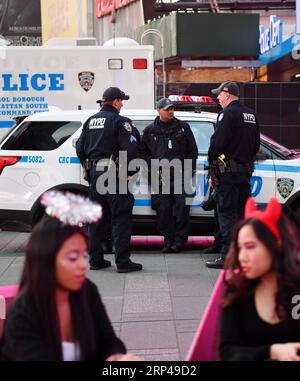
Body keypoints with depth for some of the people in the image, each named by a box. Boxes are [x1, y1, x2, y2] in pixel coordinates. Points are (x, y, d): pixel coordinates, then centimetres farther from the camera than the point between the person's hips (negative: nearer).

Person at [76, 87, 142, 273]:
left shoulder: (91, 121, 14)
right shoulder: (119, 121, -9)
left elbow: (80, 148, 19)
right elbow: (131, 149, -18)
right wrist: (131, 171, -7)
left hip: (95, 173, 7)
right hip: (113, 173, -7)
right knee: (121, 217, -3)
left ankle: (95, 259, 17)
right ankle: (123, 261, -4)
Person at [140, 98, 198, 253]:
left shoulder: (183, 127, 11)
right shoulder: (150, 130, 12)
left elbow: (193, 150, 12)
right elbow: (143, 152, 16)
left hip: (180, 174, -1)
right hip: (160, 176, 1)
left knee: (182, 205, -10)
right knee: (163, 208, -2)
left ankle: (180, 239, -1)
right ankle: (168, 239, 7)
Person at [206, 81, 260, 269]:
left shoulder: (228, 113, -12)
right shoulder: (251, 114, 15)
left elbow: (218, 141, -19)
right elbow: (256, 143, 20)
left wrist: (212, 160, -5)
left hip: (228, 170, -8)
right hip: (246, 169, 8)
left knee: (226, 213, -6)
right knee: (243, 212, 14)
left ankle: (227, 256, -7)